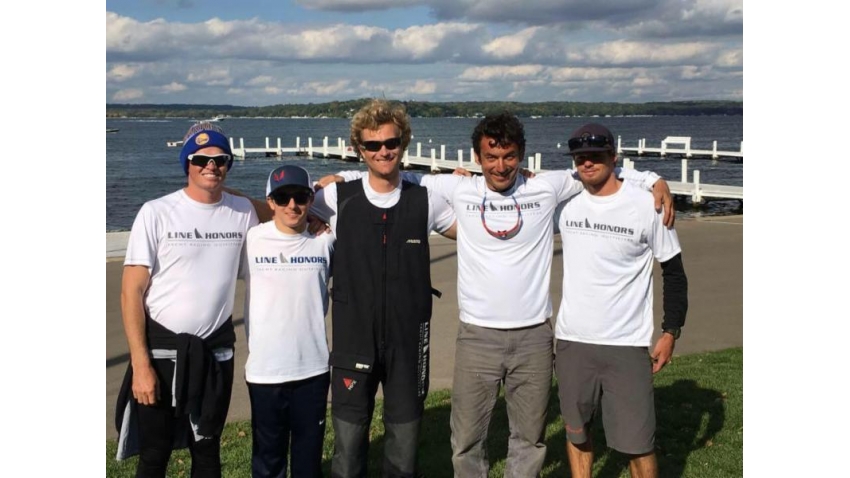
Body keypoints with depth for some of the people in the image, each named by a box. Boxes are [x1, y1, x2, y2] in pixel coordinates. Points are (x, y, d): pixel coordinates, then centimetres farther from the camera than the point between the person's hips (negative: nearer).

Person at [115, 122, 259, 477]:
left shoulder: (243, 212, 2)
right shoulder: (156, 213, -9)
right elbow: (132, 292, -9)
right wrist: (141, 364, -14)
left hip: (216, 351, 3)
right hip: (162, 348, -3)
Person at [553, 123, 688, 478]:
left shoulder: (646, 206, -7)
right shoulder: (565, 204, 1)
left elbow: (674, 272, 1)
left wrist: (671, 331, -3)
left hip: (627, 345, -3)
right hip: (571, 341, 3)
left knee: (637, 442, 0)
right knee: (576, 432, 15)